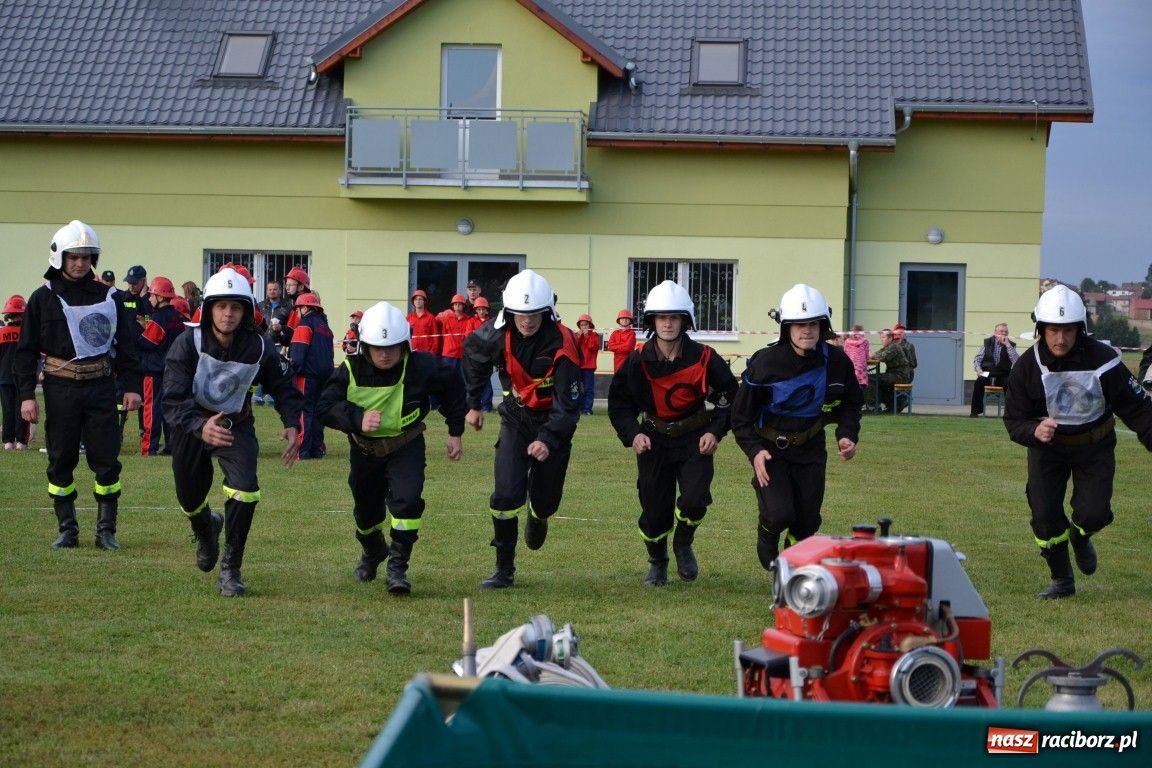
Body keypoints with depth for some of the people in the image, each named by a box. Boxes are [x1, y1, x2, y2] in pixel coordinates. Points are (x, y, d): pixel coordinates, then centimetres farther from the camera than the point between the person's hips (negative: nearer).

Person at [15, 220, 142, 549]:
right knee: (61, 460, 4)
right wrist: (26, 395, -4)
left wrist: (131, 386, 3)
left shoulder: (108, 296, 7)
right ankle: (67, 530, 14)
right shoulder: (43, 298, 2)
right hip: (60, 389, -1)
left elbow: (125, 345, 11)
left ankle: (106, 530, 9)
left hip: (101, 386, 1)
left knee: (107, 460, 0)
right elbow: (26, 350, 2)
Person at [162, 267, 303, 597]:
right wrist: (200, 427, -48)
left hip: (236, 426, 0)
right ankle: (206, 531, 53)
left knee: (245, 489, -24)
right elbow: (174, 399, -29)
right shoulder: (188, 343, -23)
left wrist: (291, 424, -15)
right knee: (190, 499, 13)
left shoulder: (259, 347, -16)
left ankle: (231, 569, -9)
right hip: (192, 426, 0)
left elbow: (283, 386, 1)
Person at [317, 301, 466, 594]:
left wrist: (455, 432, 4)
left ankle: (398, 566, -12)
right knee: (366, 512, 17)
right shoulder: (351, 370, -20)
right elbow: (324, 406, -21)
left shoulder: (421, 367, -20)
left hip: (406, 446, -2)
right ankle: (373, 552, 50)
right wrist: (357, 419, -38)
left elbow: (453, 388, -1)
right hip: (365, 450, 2)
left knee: (407, 500, -25)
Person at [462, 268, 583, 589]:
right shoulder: (497, 334, -16)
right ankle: (504, 569, -4)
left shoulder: (561, 344, -27)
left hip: (553, 421, -2)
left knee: (545, 500, 6)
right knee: (506, 493, -13)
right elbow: (473, 353, 9)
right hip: (516, 417, 2)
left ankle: (537, 517, 46)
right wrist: (473, 403, 15)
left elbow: (567, 404, -26)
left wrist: (548, 439, -39)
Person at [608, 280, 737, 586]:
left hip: (695, 440, -1)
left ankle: (683, 544, 16)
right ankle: (657, 562, 30)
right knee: (654, 509, 3)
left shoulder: (703, 358, -11)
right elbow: (619, 402, 0)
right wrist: (632, 434, -15)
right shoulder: (638, 361, -10)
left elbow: (729, 396, 1)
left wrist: (716, 431, -11)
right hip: (654, 440, 1)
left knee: (694, 501, -17)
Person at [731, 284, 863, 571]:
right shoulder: (765, 363, -21)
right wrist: (755, 452, -25)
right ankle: (767, 537, 21)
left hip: (810, 447, 3)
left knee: (808, 521, 4)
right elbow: (741, 416, -12)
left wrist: (847, 435, -11)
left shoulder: (836, 361, -12)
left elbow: (851, 404, 7)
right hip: (770, 447, -3)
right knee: (780, 514, -17)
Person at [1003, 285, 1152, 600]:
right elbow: (1014, 420, -13)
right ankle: (1062, 581, 14)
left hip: (1095, 447, -1)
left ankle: (1079, 537, 27)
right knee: (1045, 515, -8)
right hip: (1047, 446, 1)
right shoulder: (1027, 367, -17)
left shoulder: (1102, 361, -21)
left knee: (1094, 513, -13)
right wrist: (1034, 431, -35)